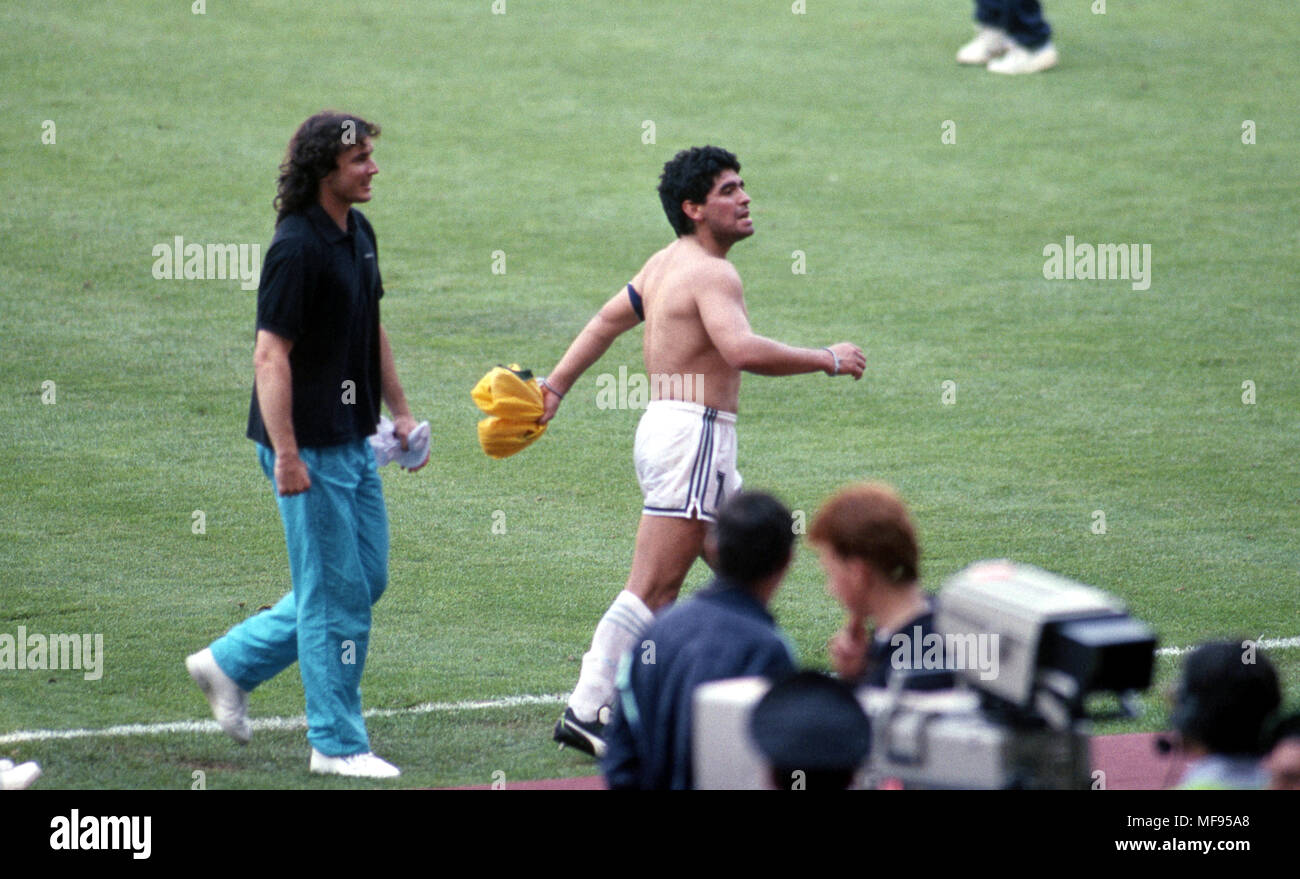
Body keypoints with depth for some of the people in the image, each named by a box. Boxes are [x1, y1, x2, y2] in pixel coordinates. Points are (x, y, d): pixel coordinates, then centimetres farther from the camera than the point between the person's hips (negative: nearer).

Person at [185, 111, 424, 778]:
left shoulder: (358, 234, 10)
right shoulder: (296, 248, -18)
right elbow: (270, 356, -21)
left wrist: (399, 410, 22)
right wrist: (286, 457, -24)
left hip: (353, 441, 9)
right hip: (309, 447, -9)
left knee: (367, 579, 15)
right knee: (337, 593, -3)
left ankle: (230, 663, 26)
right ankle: (336, 743, 7)